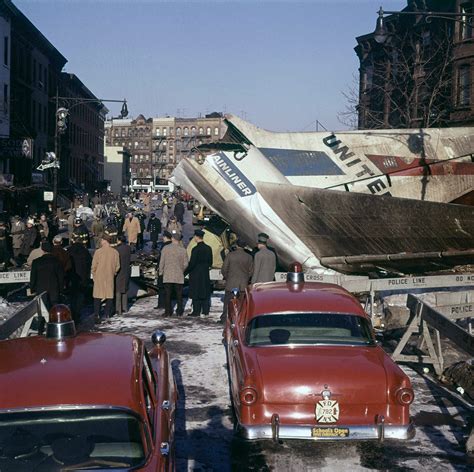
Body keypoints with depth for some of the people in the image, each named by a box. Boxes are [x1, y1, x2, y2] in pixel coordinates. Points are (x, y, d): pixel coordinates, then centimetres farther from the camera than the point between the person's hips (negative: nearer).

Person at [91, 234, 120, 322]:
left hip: (99, 278, -2)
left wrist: (94, 275, 7)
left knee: (97, 297, 6)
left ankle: (97, 315, 4)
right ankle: (107, 314, 13)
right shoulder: (115, 252, -4)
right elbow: (117, 266, 3)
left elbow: (94, 266, -8)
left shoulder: (98, 252, -13)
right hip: (110, 278, 2)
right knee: (110, 296, 12)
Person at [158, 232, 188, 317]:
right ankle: (179, 312, 9)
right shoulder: (183, 250, -3)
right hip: (179, 277, 1)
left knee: (167, 294, 5)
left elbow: (162, 262, -3)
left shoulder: (165, 248, -5)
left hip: (167, 276, -1)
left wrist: (160, 272, 11)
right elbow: (185, 264, 0)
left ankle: (168, 311, 4)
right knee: (179, 295, 8)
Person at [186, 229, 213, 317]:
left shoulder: (196, 249, -17)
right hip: (205, 273, 7)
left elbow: (192, 263, -16)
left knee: (196, 293, 0)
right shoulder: (208, 248, 5)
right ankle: (205, 311, 15)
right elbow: (210, 262, 11)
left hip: (196, 274, -7)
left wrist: (186, 270, -3)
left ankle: (196, 311, 1)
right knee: (205, 292, 11)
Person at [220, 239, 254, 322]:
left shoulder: (230, 255, -5)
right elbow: (251, 271, 2)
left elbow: (224, 269, -2)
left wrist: (226, 277, 15)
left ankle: (224, 318, 7)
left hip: (231, 283, -1)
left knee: (227, 302, 6)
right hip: (244, 284, 1)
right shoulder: (249, 257, -1)